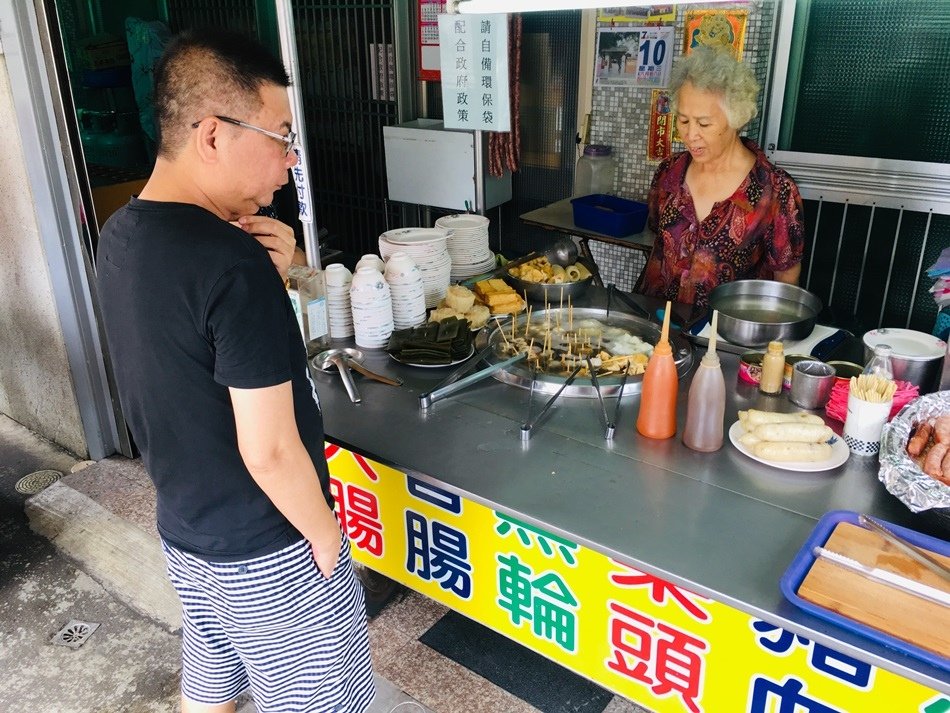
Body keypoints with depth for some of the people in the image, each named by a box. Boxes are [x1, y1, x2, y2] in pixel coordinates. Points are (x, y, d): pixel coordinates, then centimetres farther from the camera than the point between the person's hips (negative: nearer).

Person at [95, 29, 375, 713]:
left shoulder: (120, 237, -2)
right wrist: (325, 538, -10)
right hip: (266, 553, -8)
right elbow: (269, 449, -27)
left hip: (183, 529, 8)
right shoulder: (232, 263, -29)